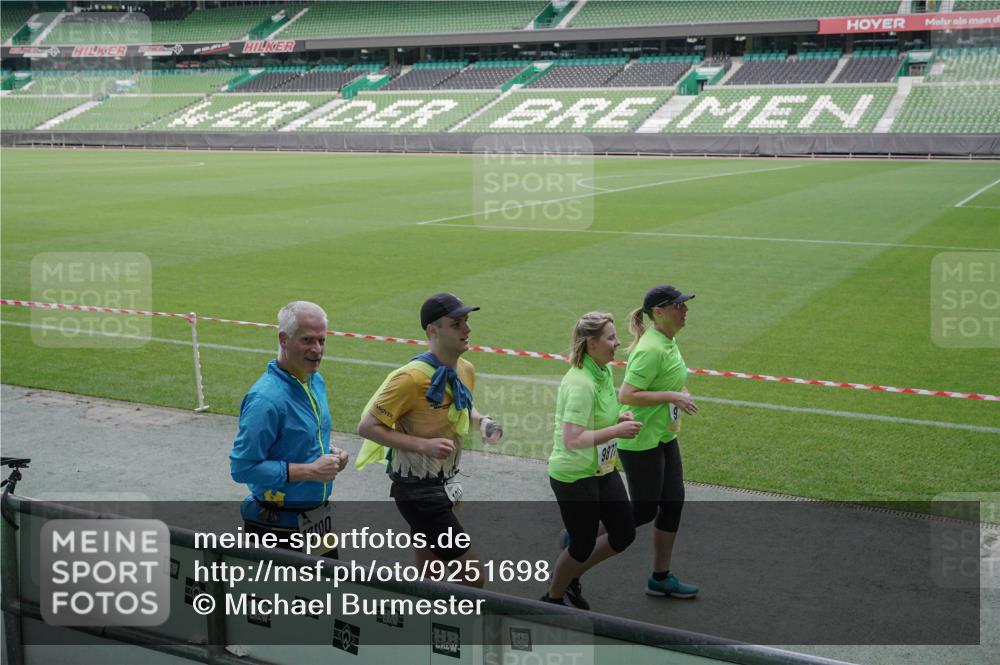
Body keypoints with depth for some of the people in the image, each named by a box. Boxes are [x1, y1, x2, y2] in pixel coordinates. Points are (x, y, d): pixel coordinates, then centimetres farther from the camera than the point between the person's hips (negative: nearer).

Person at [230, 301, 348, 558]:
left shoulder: (316, 381, 6)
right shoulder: (265, 399, -23)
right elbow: (242, 468, -25)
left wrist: (330, 453, -1)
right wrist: (310, 471, -23)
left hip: (319, 517, 9)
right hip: (278, 525, -8)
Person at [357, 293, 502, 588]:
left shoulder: (466, 370, 1)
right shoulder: (411, 377, -23)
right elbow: (367, 426, -18)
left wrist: (481, 421, -2)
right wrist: (423, 445, -27)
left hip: (445, 484, 8)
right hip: (417, 490, -8)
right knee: (473, 575, -9)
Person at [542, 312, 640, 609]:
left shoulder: (604, 371, 3)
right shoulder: (579, 384, -26)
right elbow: (572, 439, -30)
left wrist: (619, 418, 1)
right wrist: (616, 431, -26)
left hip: (603, 470, 9)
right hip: (574, 476, -9)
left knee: (623, 535, 13)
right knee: (583, 545, 6)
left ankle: (569, 576, 34)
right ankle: (553, 597, 32)